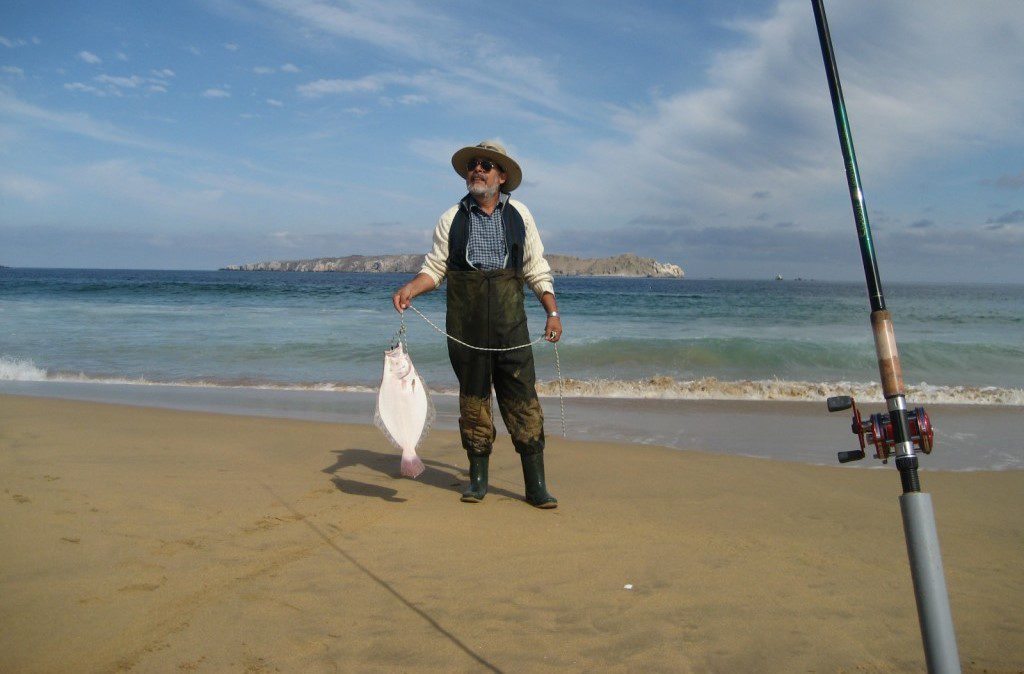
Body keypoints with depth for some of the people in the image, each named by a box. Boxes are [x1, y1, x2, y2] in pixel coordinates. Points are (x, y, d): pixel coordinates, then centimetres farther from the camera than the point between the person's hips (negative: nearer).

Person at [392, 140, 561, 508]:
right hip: (466, 325, 1)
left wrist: (552, 311, 1)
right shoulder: (452, 218, 9)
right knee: (473, 399, 6)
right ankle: (478, 478, 19)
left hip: (510, 321, 0)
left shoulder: (519, 214, 10)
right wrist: (409, 289, -11)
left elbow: (537, 269, 10)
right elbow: (434, 267, 8)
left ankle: (536, 485, 3)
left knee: (523, 401, -4)